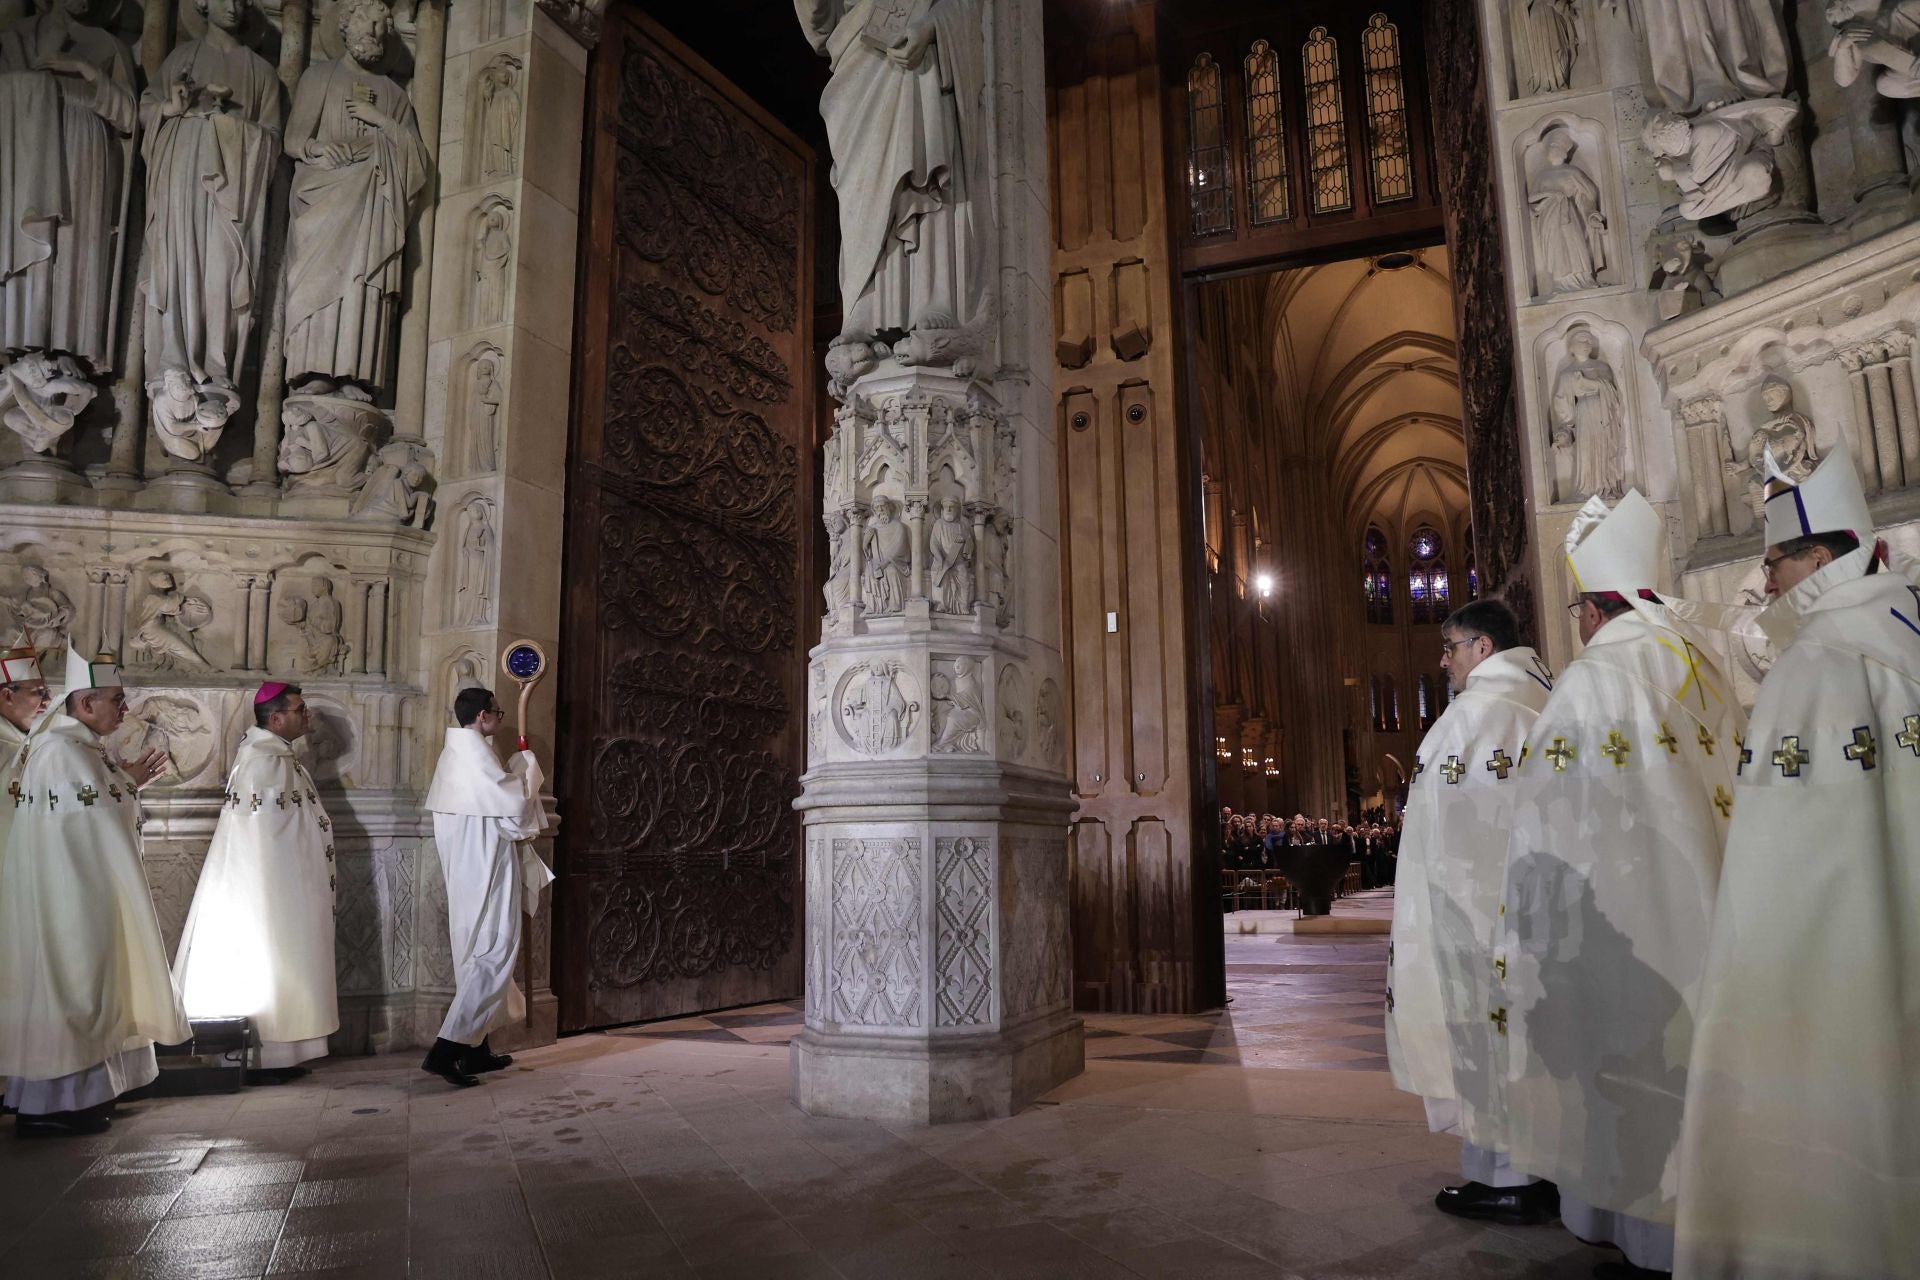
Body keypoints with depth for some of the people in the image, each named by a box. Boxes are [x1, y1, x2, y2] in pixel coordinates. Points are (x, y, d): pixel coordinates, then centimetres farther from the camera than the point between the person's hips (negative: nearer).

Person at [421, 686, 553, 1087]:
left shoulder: (454, 752, 14)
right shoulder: (474, 751, -16)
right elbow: (514, 803, -17)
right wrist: (527, 766, -1)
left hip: (467, 870, 10)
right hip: (486, 870, -10)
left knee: (476, 954, 14)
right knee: (493, 955, -8)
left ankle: (476, 1048, 20)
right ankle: (446, 1050, -12)